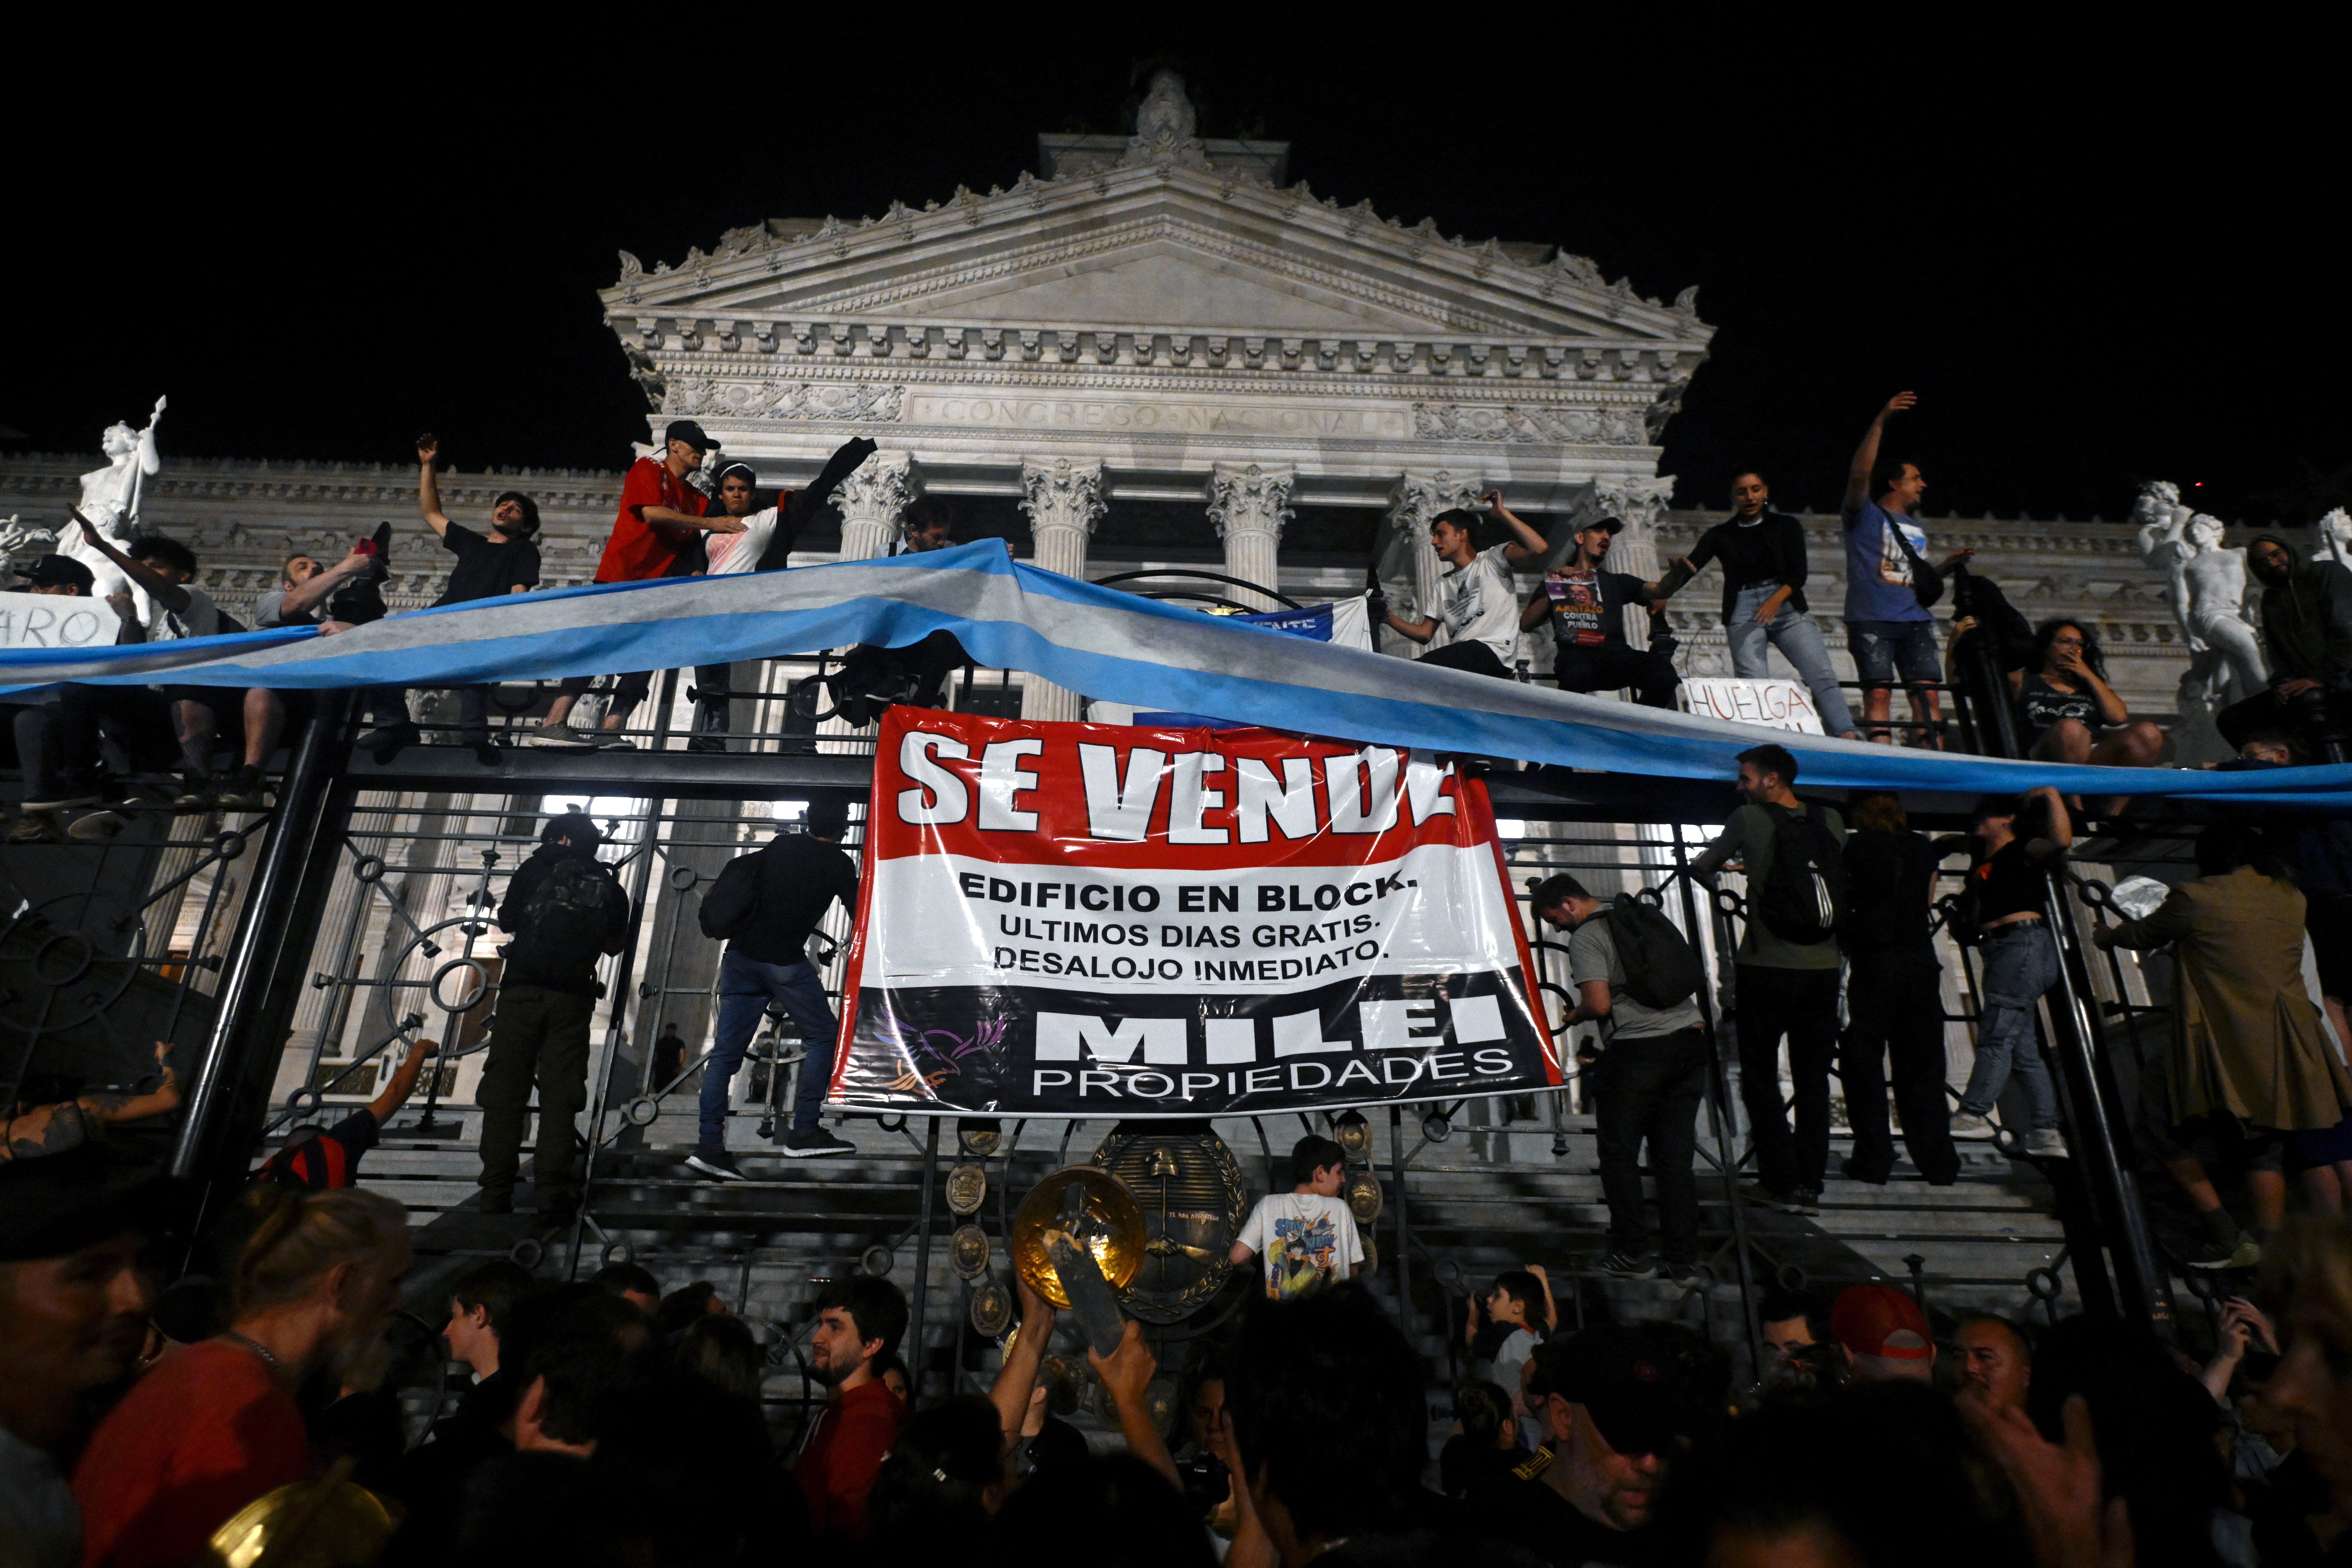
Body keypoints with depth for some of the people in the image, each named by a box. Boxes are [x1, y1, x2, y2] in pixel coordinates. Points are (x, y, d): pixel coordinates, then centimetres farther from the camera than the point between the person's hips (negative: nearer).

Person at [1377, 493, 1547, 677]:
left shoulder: (1491, 561, 8)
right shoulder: (1443, 584, 27)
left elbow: (1538, 547, -10)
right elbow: (1425, 634, 22)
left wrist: (1502, 512, -6)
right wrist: (1388, 618, 7)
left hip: (1492, 653, -6)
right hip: (1460, 656, 6)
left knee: (1427, 664, -32)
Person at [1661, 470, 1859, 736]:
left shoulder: (1786, 526, 13)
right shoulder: (1720, 535, 14)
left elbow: (1799, 573, 1)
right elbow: (1691, 567, 2)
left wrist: (1777, 598, -19)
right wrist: (1663, 593, -21)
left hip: (1787, 607, 0)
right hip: (1743, 614, 0)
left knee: (1822, 675, -15)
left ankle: (1848, 736, -21)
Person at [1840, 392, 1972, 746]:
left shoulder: (1917, 532, 27)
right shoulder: (1865, 516, 6)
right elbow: (1860, 474, -13)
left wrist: (1948, 565, 14)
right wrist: (1881, 422, -16)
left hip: (1916, 621, 6)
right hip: (1871, 620, -6)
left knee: (1927, 692, -5)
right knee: (1878, 692, -12)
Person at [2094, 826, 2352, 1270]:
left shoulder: (2197, 899, -9)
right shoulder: (2290, 897, 9)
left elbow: (2143, 935, 6)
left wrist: (2106, 935, 28)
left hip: (2226, 1052, -6)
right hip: (2285, 1052, 6)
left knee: (2177, 1144, 7)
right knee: (2265, 1153, 14)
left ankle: (2230, 1242, 3)